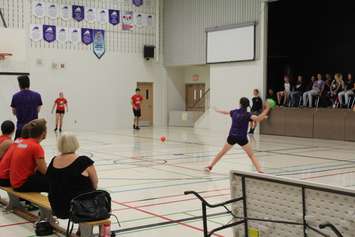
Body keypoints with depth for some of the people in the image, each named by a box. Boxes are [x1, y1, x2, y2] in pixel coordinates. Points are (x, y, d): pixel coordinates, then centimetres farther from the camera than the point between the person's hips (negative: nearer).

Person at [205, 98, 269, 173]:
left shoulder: (235, 112, 5)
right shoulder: (247, 114, -10)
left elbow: (225, 112, 25)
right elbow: (257, 119, -27)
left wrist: (217, 110, 45)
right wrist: (266, 110, -26)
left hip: (232, 137, 4)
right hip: (242, 138, -4)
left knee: (222, 152, 19)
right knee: (251, 155, 5)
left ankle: (210, 166, 23)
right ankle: (259, 170, -8)